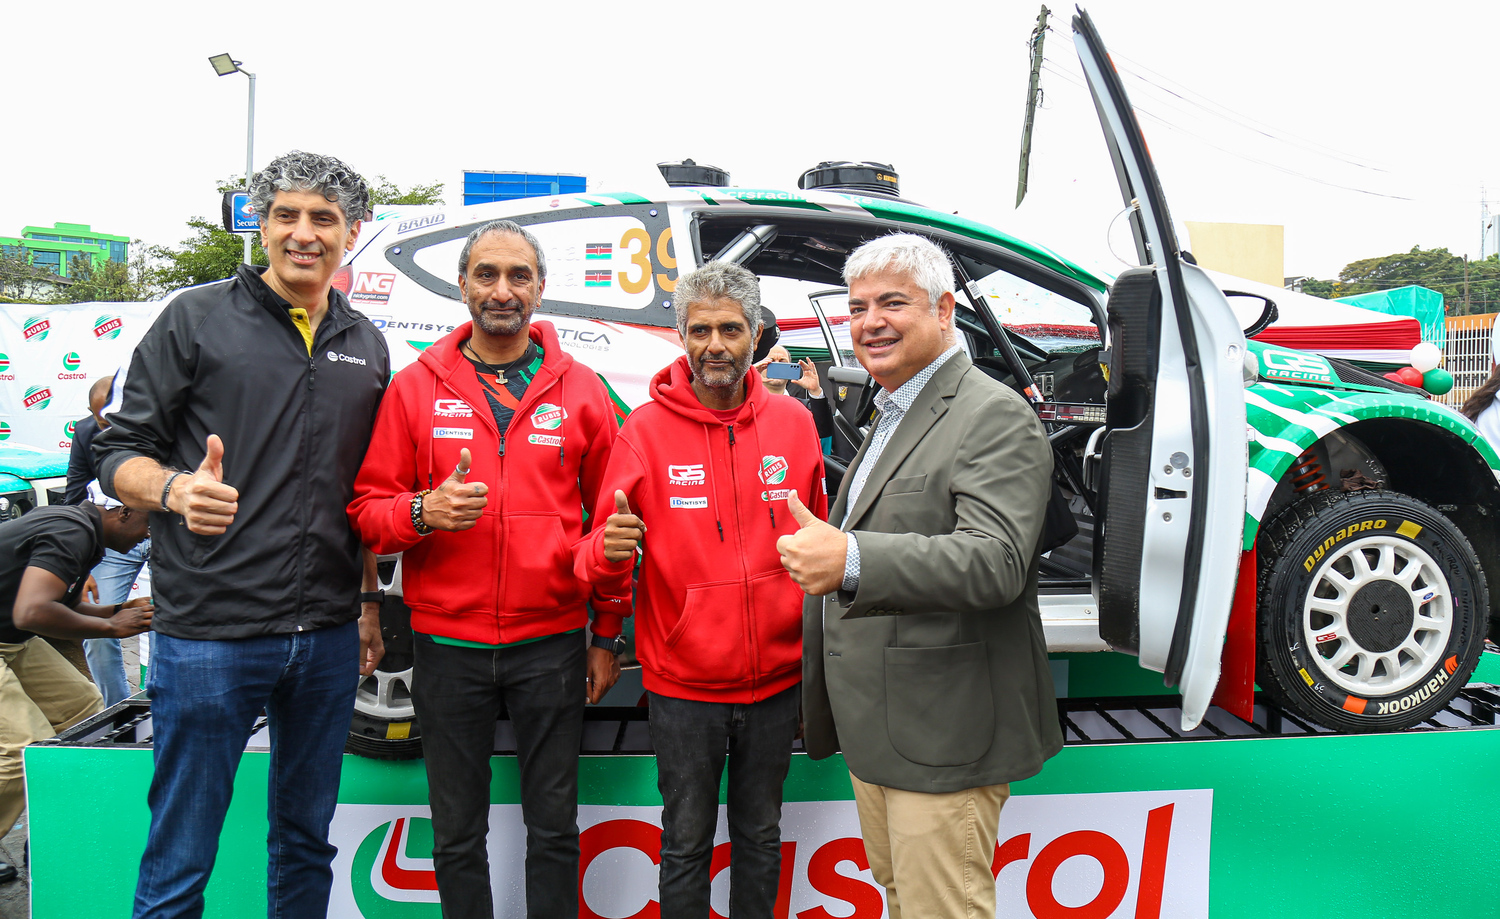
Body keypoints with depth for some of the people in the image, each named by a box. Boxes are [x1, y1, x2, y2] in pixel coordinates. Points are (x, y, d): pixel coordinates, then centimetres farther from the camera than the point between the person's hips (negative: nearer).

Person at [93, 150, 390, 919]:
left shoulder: (367, 346, 12)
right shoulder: (197, 319, 0)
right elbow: (120, 451, -2)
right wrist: (176, 488, -23)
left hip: (329, 638, 4)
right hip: (209, 632, -4)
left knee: (306, 840, 17)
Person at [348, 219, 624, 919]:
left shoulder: (580, 390, 4)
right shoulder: (415, 386, 3)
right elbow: (368, 508, 4)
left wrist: (608, 637, 5)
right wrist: (423, 512, -18)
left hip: (552, 643, 0)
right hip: (448, 644, 1)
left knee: (554, 828, 11)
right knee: (457, 836, 14)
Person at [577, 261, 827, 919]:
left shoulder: (793, 422, 0)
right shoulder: (647, 427, -6)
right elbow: (600, 559, -6)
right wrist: (607, 550, -30)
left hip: (776, 683, 2)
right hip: (683, 686, -2)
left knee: (760, 837, 20)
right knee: (687, 841, 13)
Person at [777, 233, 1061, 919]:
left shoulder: (995, 417, -15)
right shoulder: (889, 418, 17)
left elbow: (995, 561, -29)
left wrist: (852, 561, -41)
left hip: (942, 739, -9)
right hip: (873, 732, 10)